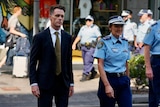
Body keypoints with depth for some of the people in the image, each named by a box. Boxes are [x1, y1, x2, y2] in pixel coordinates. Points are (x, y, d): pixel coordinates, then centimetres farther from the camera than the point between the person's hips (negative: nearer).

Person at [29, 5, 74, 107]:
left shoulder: (67, 37, 8)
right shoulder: (40, 37, -4)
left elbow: (69, 61, 12)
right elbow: (33, 62, -4)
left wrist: (71, 83, 10)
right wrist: (33, 83, -12)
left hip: (63, 83, 4)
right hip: (45, 83, -3)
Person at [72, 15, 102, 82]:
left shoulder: (95, 28, 1)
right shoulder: (83, 28, 18)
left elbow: (99, 37, -6)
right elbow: (78, 36, 18)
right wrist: (74, 43, 7)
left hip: (91, 47, -7)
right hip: (83, 47, 7)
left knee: (88, 62, -12)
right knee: (85, 62, 11)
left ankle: (85, 75, -11)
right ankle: (93, 73, 28)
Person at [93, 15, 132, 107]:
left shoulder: (125, 42, 10)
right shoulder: (104, 42, -6)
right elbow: (100, 65, -11)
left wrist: (127, 79, 14)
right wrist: (107, 85, -19)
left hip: (123, 80, 4)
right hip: (109, 79, -4)